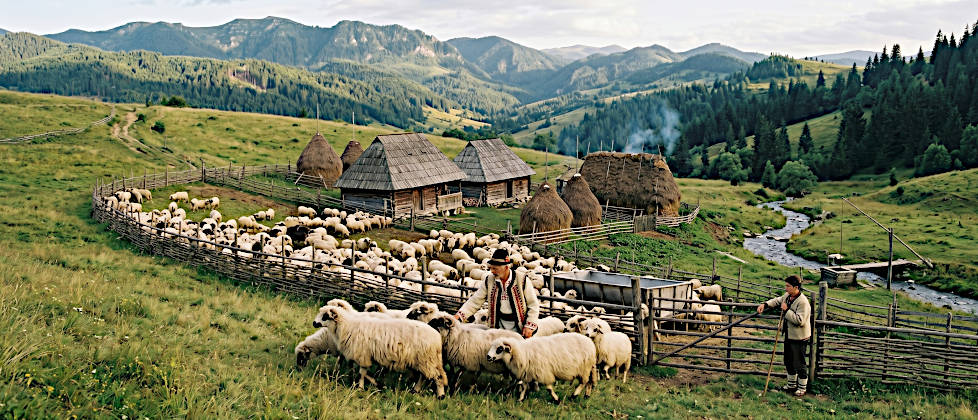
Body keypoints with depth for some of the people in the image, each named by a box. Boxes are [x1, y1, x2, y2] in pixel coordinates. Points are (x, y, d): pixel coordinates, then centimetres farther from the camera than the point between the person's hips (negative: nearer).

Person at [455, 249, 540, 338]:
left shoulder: (522, 281, -11)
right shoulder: (489, 281, -1)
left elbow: (533, 304, -4)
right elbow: (475, 301, 0)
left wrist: (529, 326, -11)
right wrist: (458, 315, -13)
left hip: (518, 327, -3)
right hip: (499, 325, 3)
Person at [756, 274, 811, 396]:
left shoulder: (803, 302, -25)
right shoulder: (787, 296, 3)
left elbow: (799, 320, -30)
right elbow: (778, 300, 21)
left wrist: (786, 310, -27)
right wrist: (765, 304, 5)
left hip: (799, 337, -9)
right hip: (789, 336, 9)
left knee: (799, 363, 1)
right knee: (789, 361, 19)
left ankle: (802, 387, 16)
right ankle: (792, 384, 34)